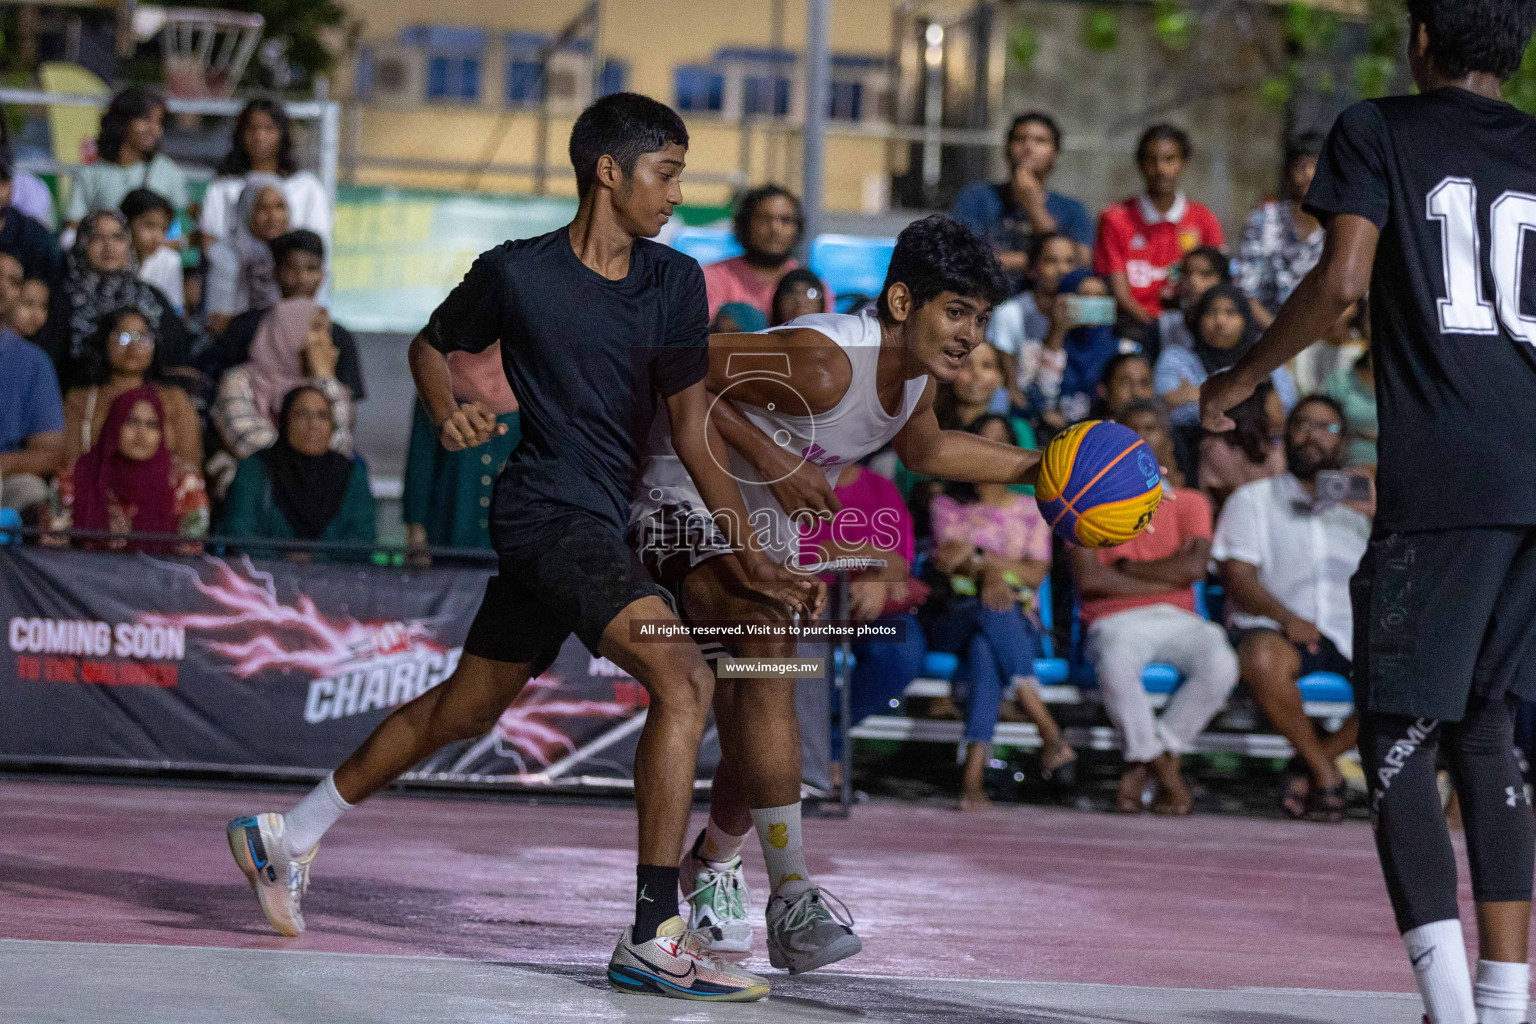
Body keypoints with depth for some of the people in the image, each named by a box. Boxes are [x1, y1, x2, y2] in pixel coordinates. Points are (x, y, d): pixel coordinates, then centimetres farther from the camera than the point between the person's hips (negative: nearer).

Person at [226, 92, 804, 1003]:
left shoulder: (675, 283, 5)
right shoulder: (515, 273, -8)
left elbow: (693, 431, 6)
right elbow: (432, 346, 11)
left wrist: (752, 560, 1)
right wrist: (451, 411, -10)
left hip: (596, 527, 7)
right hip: (550, 510, -7)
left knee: (466, 708, 19)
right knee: (684, 680, -22)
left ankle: (286, 836, 36)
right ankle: (656, 935, -22)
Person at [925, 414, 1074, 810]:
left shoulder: (1031, 510, 19)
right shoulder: (948, 506, 18)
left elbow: (1036, 574, 4)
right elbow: (949, 562, -1)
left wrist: (978, 554, -6)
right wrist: (988, 572, -22)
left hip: (1020, 624, 0)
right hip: (956, 617, 0)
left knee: (985, 648, -38)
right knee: (991, 610, -39)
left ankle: (973, 774, -52)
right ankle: (1049, 731, -48)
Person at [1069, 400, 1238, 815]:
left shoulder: (1190, 503, 14)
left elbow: (1194, 569, -5)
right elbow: (1088, 578, -6)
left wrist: (1127, 567, -3)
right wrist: (1166, 575, -3)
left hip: (1178, 619, 2)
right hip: (1117, 621, -2)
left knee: (1221, 664, -33)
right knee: (1116, 666, -40)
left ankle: (1140, 766, -18)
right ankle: (1167, 774, -20)